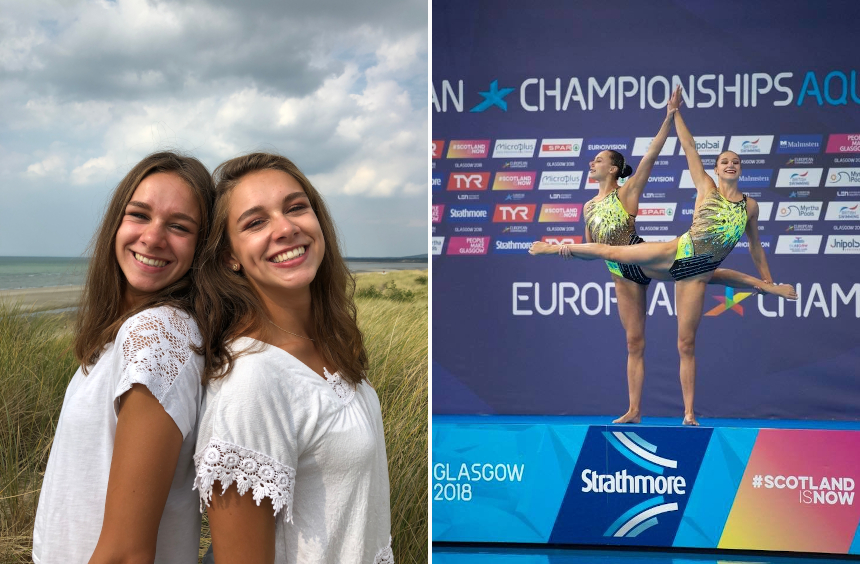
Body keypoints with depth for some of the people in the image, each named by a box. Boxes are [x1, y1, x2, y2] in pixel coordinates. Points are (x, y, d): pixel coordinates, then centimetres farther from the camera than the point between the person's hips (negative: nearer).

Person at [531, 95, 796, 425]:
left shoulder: (750, 206, 7)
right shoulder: (706, 188, 1)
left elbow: (755, 245, 19)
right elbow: (689, 147, 2)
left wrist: (768, 280, 23)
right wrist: (675, 113, 3)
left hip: (696, 275, 1)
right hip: (674, 254, -1)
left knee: (687, 343, -2)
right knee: (612, 252, -5)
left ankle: (689, 414, 2)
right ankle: (557, 248, 20)